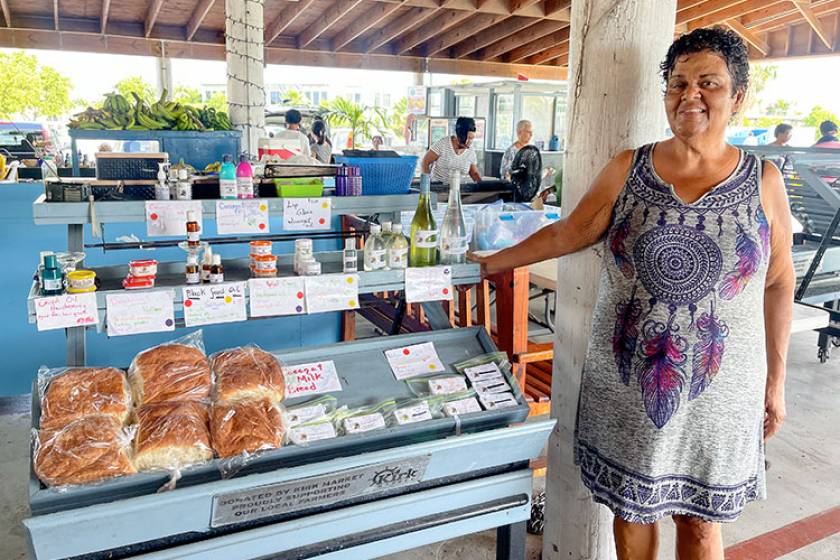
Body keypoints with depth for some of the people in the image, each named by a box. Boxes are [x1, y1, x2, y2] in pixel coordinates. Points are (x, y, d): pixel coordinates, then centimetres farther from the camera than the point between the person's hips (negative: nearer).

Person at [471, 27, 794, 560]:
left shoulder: (763, 180, -2)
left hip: (716, 392, 0)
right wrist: (489, 264, 7)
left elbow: (779, 282, 3)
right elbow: (566, 234, 5)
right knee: (632, 507, 16)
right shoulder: (628, 170, -2)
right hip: (627, 383, 1)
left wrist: (776, 379, 4)